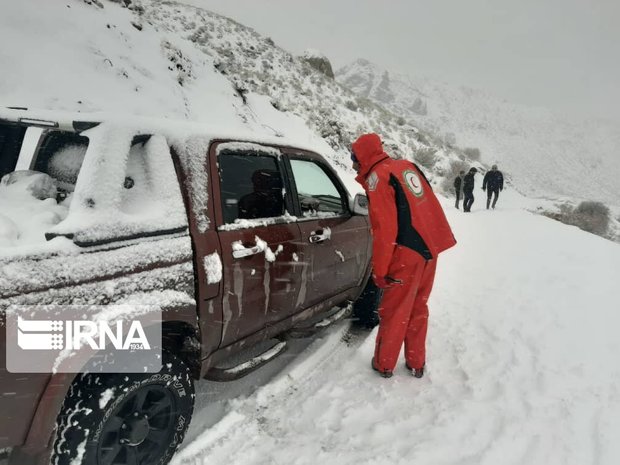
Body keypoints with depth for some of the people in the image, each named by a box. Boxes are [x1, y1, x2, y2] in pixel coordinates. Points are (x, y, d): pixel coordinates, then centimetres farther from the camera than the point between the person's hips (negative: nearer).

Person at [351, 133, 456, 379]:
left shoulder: (377, 177, -11)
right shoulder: (407, 166, 13)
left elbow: (384, 229, -17)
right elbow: (428, 206, 15)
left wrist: (379, 270, -12)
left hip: (407, 253, -8)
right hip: (431, 247, 8)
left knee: (393, 312, 8)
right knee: (418, 308, 19)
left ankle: (384, 364, 23)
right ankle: (416, 364, 29)